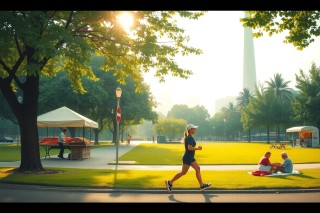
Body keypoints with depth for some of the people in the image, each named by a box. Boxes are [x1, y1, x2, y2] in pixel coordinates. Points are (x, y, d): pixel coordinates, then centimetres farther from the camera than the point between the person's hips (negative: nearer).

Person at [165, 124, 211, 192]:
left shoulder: (188, 137, 11)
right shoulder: (190, 138, -18)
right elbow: (189, 148, -29)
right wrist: (198, 148, -17)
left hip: (190, 158, 10)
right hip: (187, 158, -10)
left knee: (198, 168, 9)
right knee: (183, 172, -3)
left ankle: (202, 185, 12)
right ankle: (170, 182, 4)